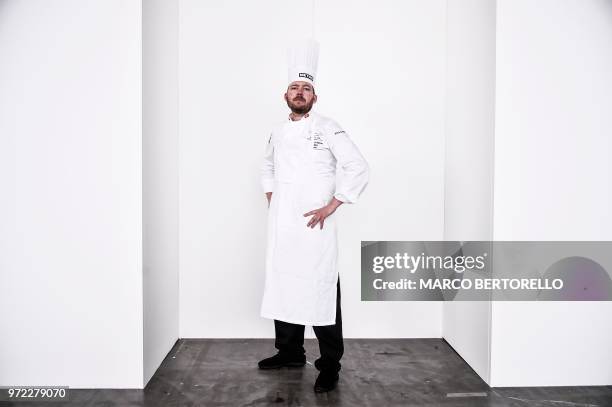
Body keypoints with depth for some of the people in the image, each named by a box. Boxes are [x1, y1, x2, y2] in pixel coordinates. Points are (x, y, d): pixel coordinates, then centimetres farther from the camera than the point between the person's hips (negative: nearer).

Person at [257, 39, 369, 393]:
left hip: (315, 227, -6)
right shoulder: (278, 133, 12)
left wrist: (331, 207, -15)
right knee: (284, 285, 13)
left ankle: (330, 365, 8)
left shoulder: (328, 129, -6)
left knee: (322, 291, -5)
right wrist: (271, 200, 16)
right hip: (281, 226, 6)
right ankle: (290, 352, 30)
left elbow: (359, 168, -13)